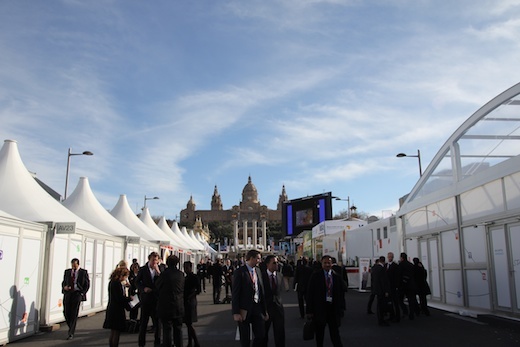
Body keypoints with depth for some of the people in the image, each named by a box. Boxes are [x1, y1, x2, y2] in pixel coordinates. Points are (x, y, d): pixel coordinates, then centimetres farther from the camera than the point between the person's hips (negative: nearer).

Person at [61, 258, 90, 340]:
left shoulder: (83, 272, 1)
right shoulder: (67, 272, 12)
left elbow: (87, 284, 3)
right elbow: (63, 282, 18)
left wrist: (82, 293, -7)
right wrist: (64, 287, -4)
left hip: (77, 293, -4)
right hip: (68, 293, 4)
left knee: (74, 314, -5)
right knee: (66, 312, -1)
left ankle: (71, 333, 0)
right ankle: (71, 328, 23)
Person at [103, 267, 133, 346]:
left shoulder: (112, 282, 10)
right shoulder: (117, 283, -20)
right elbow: (119, 298, -22)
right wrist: (129, 298, -9)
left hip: (112, 310, 10)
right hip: (116, 311, -10)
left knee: (113, 332, 17)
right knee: (116, 332, -2)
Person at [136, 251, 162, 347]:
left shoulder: (160, 269, 1)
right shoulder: (142, 269, -1)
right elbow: (137, 281, 4)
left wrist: (158, 272, -19)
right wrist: (143, 288, -12)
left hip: (157, 297, 1)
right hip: (146, 297, -1)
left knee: (157, 320, 7)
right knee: (144, 320, 8)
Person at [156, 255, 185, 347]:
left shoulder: (165, 274, -15)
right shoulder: (181, 274, -3)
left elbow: (157, 287, -2)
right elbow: (183, 289, 7)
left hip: (166, 306, -4)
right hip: (179, 306, 4)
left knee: (167, 329, 3)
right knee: (178, 328, 16)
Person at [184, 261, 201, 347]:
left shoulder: (194, 277, -11)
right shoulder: (186, 277, 13)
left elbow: (198, 290, -16)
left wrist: (190, 296, -18)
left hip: (190, 302, -8)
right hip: (186, 302, 8)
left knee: (189, 323, -9)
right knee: (188, 323, 12)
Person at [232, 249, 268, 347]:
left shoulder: (258, 270, 8)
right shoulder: (240, 272, -10)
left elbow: (262, 290, 12)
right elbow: (235, 293, -12)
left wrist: (264, 310, 11)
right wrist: (236, 313, -16)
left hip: (258, 307, 5)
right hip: (244, 309, -5)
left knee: (261, 335, 8)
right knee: (245, 339, 7)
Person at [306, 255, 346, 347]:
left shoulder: (337, 277, 5)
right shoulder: (315, 276, -3)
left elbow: (342, 293, 9)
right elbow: (310, 294, -4)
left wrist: (342, 308, 3)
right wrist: (310, 311, -9)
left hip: (333, 307, 2)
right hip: (320, 308, -1)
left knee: (335, 333, 5)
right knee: (319, 333, 11)